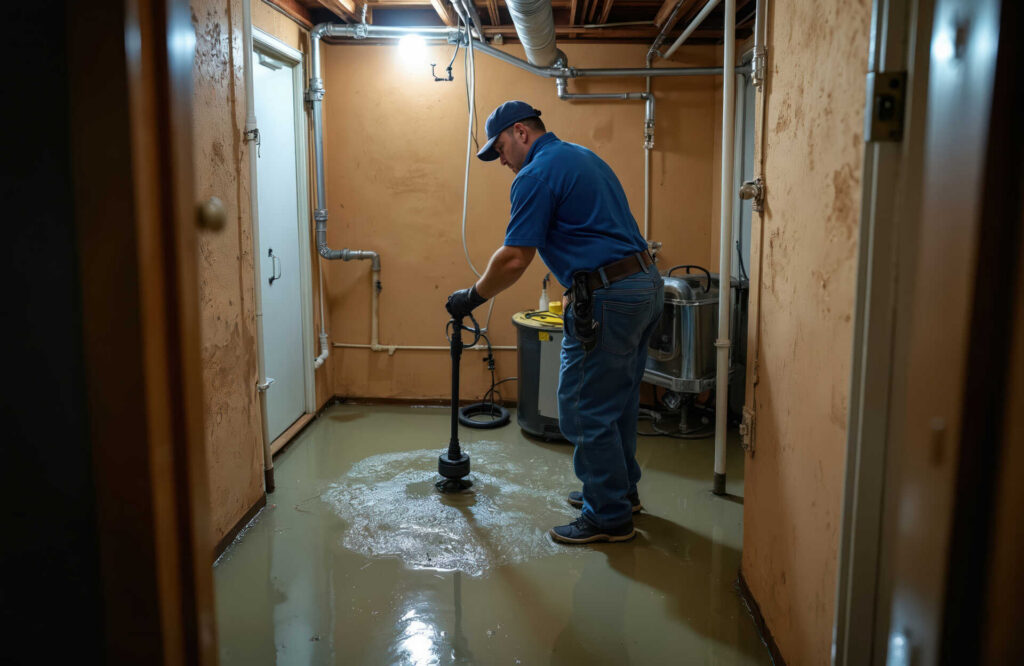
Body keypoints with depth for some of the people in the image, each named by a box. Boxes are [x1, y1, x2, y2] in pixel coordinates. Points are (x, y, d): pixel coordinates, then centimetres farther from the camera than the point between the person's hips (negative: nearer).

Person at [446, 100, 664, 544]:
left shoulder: (537, 175, -10)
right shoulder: (582, 156, 19)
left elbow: (514, 259, -15)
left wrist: (472, 297, -1)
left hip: (607, 297, -10)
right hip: (647, 283, 10)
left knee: (586, 411, 0)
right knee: (619, 402, 21)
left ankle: (609, 517, 11)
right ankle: (621, 489, 35)